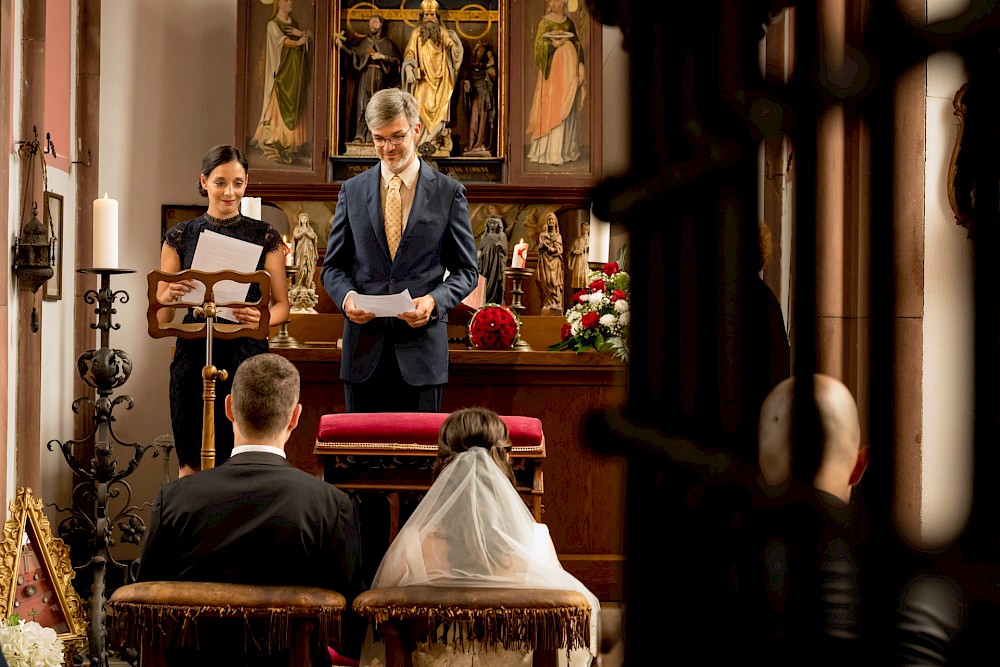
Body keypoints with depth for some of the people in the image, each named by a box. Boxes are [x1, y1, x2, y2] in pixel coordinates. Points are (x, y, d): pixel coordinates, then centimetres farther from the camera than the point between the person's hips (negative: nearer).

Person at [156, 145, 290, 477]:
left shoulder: (265, 237, 4)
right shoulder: (180, 237, 6)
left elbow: (282, 305, 6)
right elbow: (161, 315, 6)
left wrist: (260, 319, -15)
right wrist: (170, 295, -16)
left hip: (246, 355, -1)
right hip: (193, 356, 1)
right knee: (191, 465, 3)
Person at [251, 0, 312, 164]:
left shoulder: (294, 23, 18)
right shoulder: (273, 24, -1)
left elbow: (310, 37, 8)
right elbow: (281, 40, -19)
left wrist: (301, 33, -14)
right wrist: (296, 42, -38)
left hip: (295, 71, 6)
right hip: (282, 72, -6)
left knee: (294, 107, 2)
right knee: (280, 106, -12)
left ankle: (289, 147, 3)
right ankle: (275, 146, -12)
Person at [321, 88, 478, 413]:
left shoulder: (449, 193, 3)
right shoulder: (352, 191, 9)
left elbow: (466, 271, 6)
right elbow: (333, 266, 12)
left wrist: (433, 300, -13)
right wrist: (347, 296, -10)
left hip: (422, 347, -1)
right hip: (364, 349, 2)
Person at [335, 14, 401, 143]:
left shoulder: (388, 43, 11)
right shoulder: (364, 41, 15)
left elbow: (396, 60, 3)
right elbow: (353, 54, 3)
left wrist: (382, 57, -9)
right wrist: (341, 45, -10)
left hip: (380, 77, -1)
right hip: (365, 76, 1)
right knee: (362, 105, -9)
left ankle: (371, 137, -3)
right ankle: (360, 135, -11)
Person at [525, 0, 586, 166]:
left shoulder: (569, 23, 13)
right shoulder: (545, 23, -1)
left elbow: (578, 46, 14)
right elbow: (538, 45, -8)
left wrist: (581, 65, 4)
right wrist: (552, 44, -26)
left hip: (569, 68, 5)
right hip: (553, 68, -5)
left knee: (568, 109, 6)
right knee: (552, 108, -8)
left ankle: (565, 148, 12)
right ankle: (549, 151, -6)